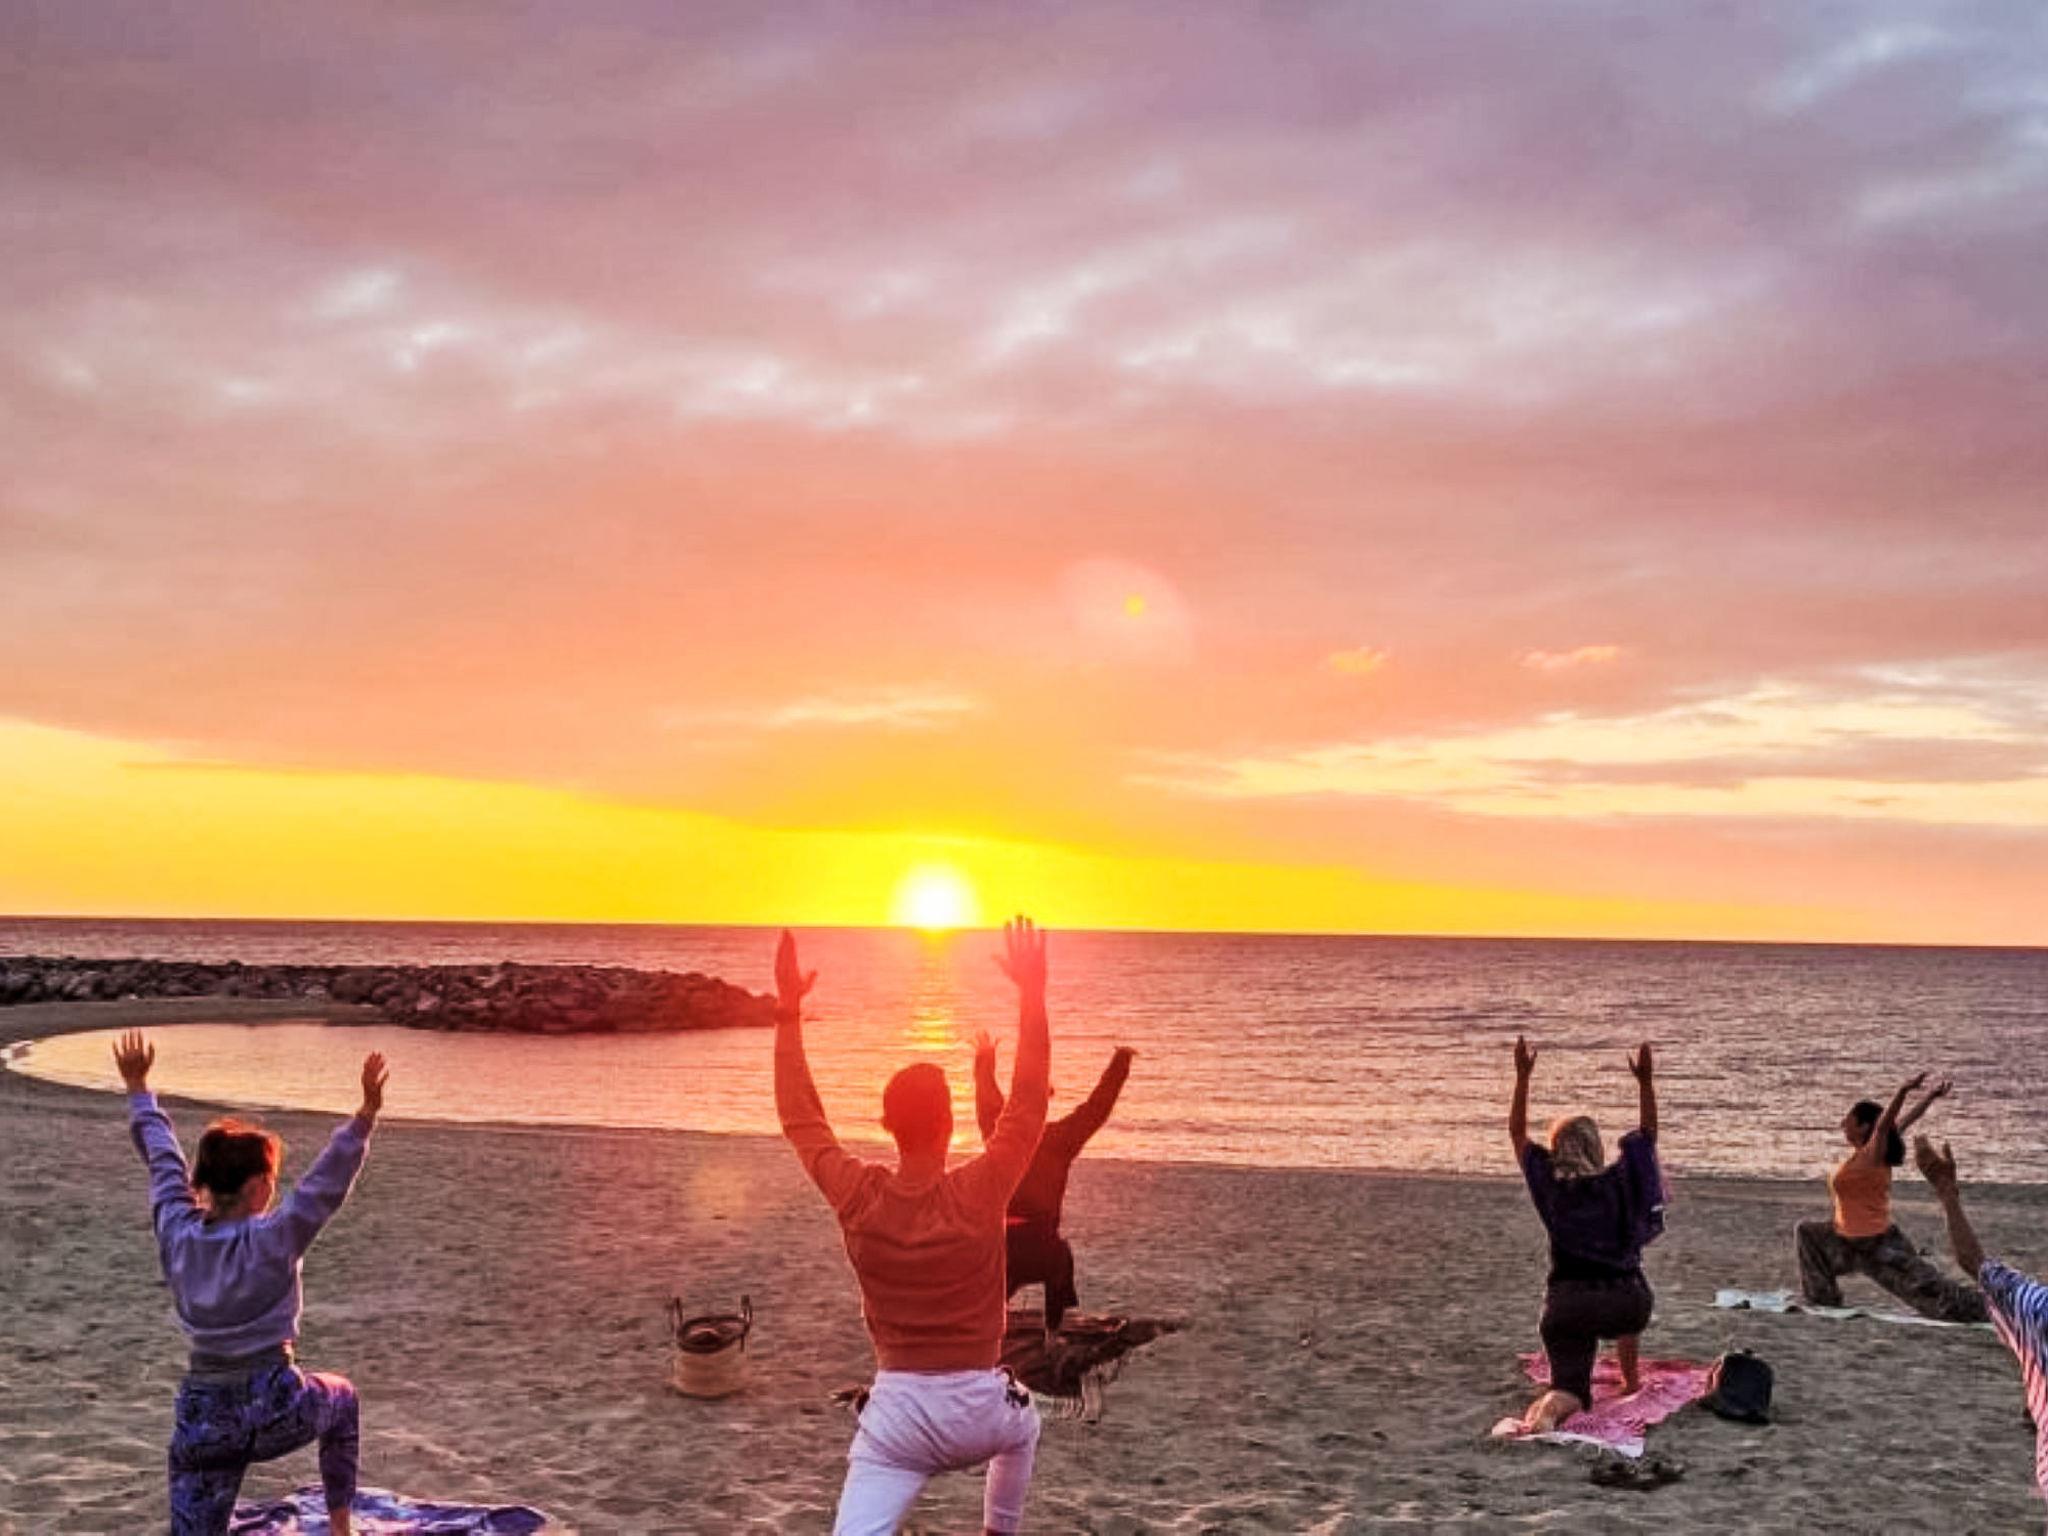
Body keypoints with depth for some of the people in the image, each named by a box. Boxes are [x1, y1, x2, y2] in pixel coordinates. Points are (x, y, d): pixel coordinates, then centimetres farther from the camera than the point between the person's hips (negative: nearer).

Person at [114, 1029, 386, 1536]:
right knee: (341, 1400, 31)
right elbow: (329, 1179, -21)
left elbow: (163, 1160, 10)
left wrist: (139, 1092, 24)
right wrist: (365, 1116, -28)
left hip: (202, 1417, 3)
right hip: (274, 1408, -3)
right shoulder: (274, 1240, -16)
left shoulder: (177, 1233, -2)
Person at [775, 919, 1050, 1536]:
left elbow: (802, 1121, 5)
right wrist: (1032, 994, -3)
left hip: (897, 1409, 0)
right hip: (980, 1405, 0)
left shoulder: (858, 1199, -9)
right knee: (1023, 1428, 36)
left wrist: (789, 1012, 8)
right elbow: (1029, 1103, -6)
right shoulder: (981, 1192, -14)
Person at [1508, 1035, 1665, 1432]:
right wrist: (1645, 1082, 7)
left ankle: (1546, 1413, -32)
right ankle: (1630, 1382, 39)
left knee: (1570, 1391, 3)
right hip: (1627, 1304, 1)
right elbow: (1648, 1131, 12)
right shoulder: (1619, 1182, 2)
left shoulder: (1550, 1186, 5)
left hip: (1567, 1305, -1)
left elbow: (1517, 1132, 13)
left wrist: (1523, 1076, 10)